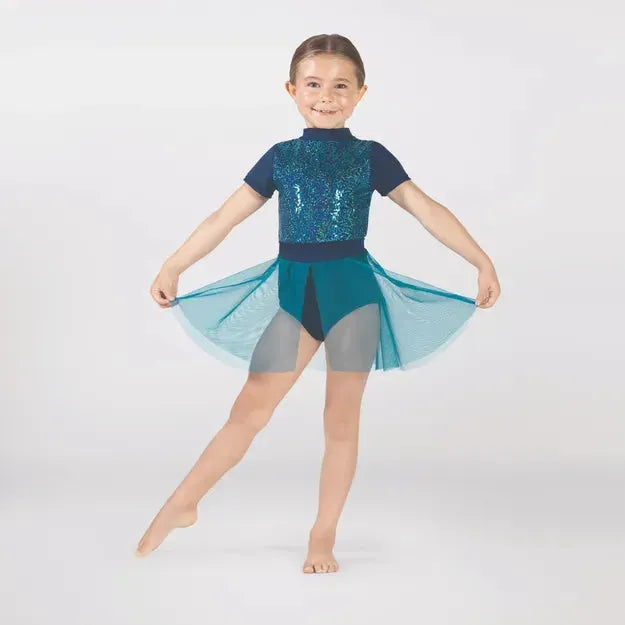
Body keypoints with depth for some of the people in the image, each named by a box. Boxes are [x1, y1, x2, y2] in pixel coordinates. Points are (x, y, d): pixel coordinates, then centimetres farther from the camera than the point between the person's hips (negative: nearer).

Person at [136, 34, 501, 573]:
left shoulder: (371, 157, 2)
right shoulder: (280, 158, 6)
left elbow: (429, 211, 0)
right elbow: (224, 219, 7)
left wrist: (483, 262, -6)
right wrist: (172, 267, 6)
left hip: (352, 291, -1)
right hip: (292, 291, 1)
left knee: (342, 420, 5)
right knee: (249, 411, 1)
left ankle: (324, 535, 17)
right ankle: (182, 505, 16)